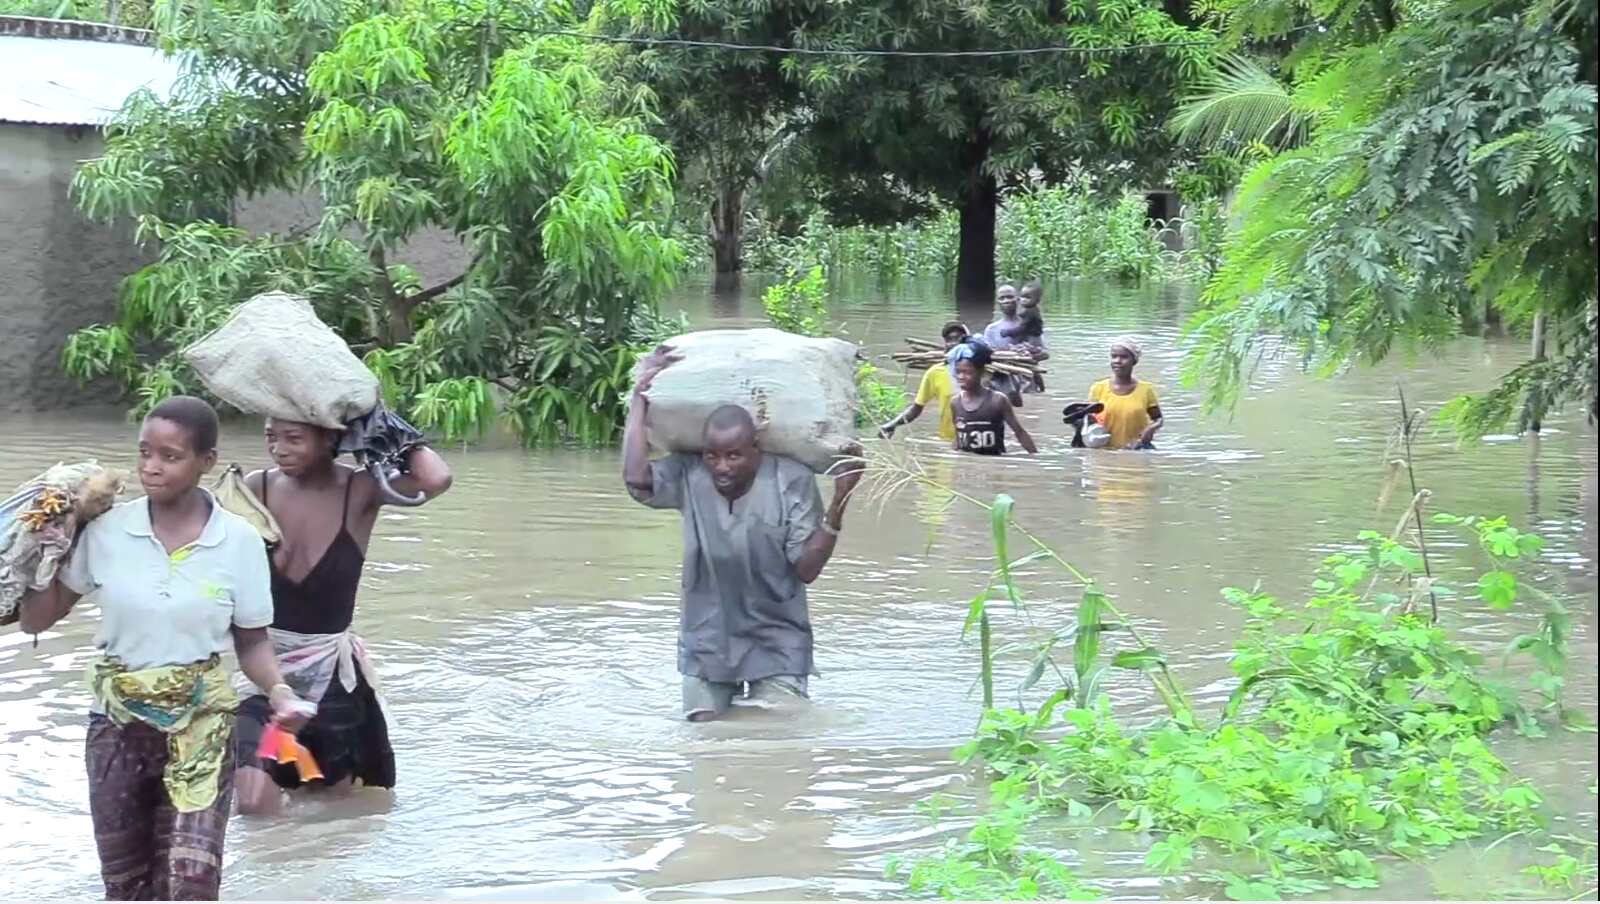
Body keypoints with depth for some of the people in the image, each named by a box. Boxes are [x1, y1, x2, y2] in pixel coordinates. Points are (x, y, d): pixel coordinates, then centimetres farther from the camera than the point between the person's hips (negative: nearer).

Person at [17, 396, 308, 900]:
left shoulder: (239, 541, -8)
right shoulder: (105, 531, -6)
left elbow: (251, 641, 2)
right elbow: (35, 620, 1)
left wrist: (277, 690, -17)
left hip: (201, 725, -2)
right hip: (117, 724, 2)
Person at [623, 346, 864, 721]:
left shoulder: (791, 481, -13)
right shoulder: (689, 476, -8)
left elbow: (806, 569, -14)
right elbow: (636, 478, -28)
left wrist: (838, 505, -25)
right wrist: (640, 396, -21)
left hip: (775, 644, -2)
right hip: (706, 644, 2)